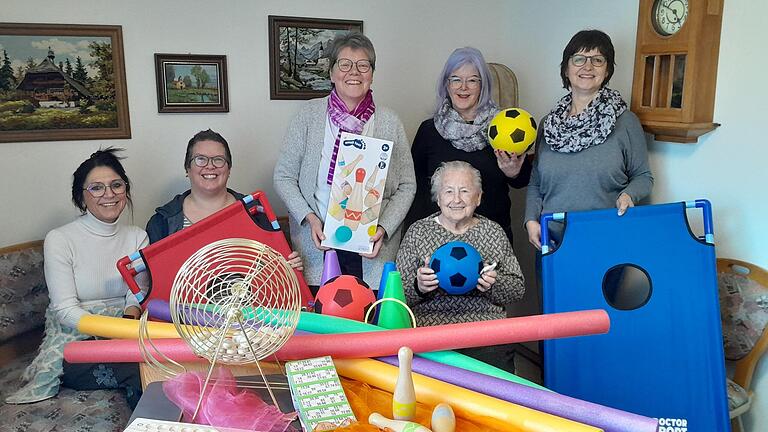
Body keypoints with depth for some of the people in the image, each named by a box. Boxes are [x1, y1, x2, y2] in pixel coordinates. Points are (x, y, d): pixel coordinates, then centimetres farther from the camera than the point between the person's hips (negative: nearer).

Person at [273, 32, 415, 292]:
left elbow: (406, 186, 5)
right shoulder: (310, 114, 2)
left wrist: (384, 228, -9)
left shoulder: (389, 122, 3)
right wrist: (309, 218, -10)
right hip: (317, 245, 0)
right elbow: (284, 176, 3)